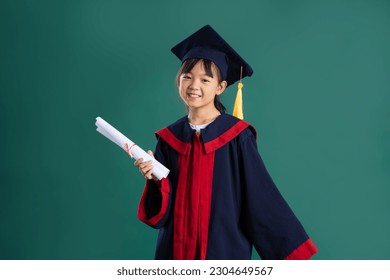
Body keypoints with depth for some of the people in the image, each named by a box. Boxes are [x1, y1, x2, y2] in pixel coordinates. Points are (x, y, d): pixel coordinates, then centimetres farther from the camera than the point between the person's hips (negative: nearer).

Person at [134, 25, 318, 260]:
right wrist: (156, 179, -19)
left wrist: (290, 249, -12)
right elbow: (161, 213, 0)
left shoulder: (237, 136, -9)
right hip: (176, 250, 3)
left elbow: (261, 197, -9)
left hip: (225, 249, -3)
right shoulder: (169, 139, 1)